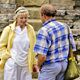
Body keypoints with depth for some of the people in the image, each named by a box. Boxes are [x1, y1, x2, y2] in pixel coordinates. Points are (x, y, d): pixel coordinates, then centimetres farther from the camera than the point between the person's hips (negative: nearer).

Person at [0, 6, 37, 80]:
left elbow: (33, 48, 9)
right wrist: (7, 56, -6)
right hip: (12, 64, -2)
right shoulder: (9, 29, -3)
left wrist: (34, 63, 8)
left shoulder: (30, 29, 5)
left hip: (26, 64, 2)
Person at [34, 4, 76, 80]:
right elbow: (73, 47, 7)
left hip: (49, 66, -6)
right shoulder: (65, 26, 1)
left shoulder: (44, 31, -20)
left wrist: (39, 65, -6)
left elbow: (42, 56, -26)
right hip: (64, 64, 7)